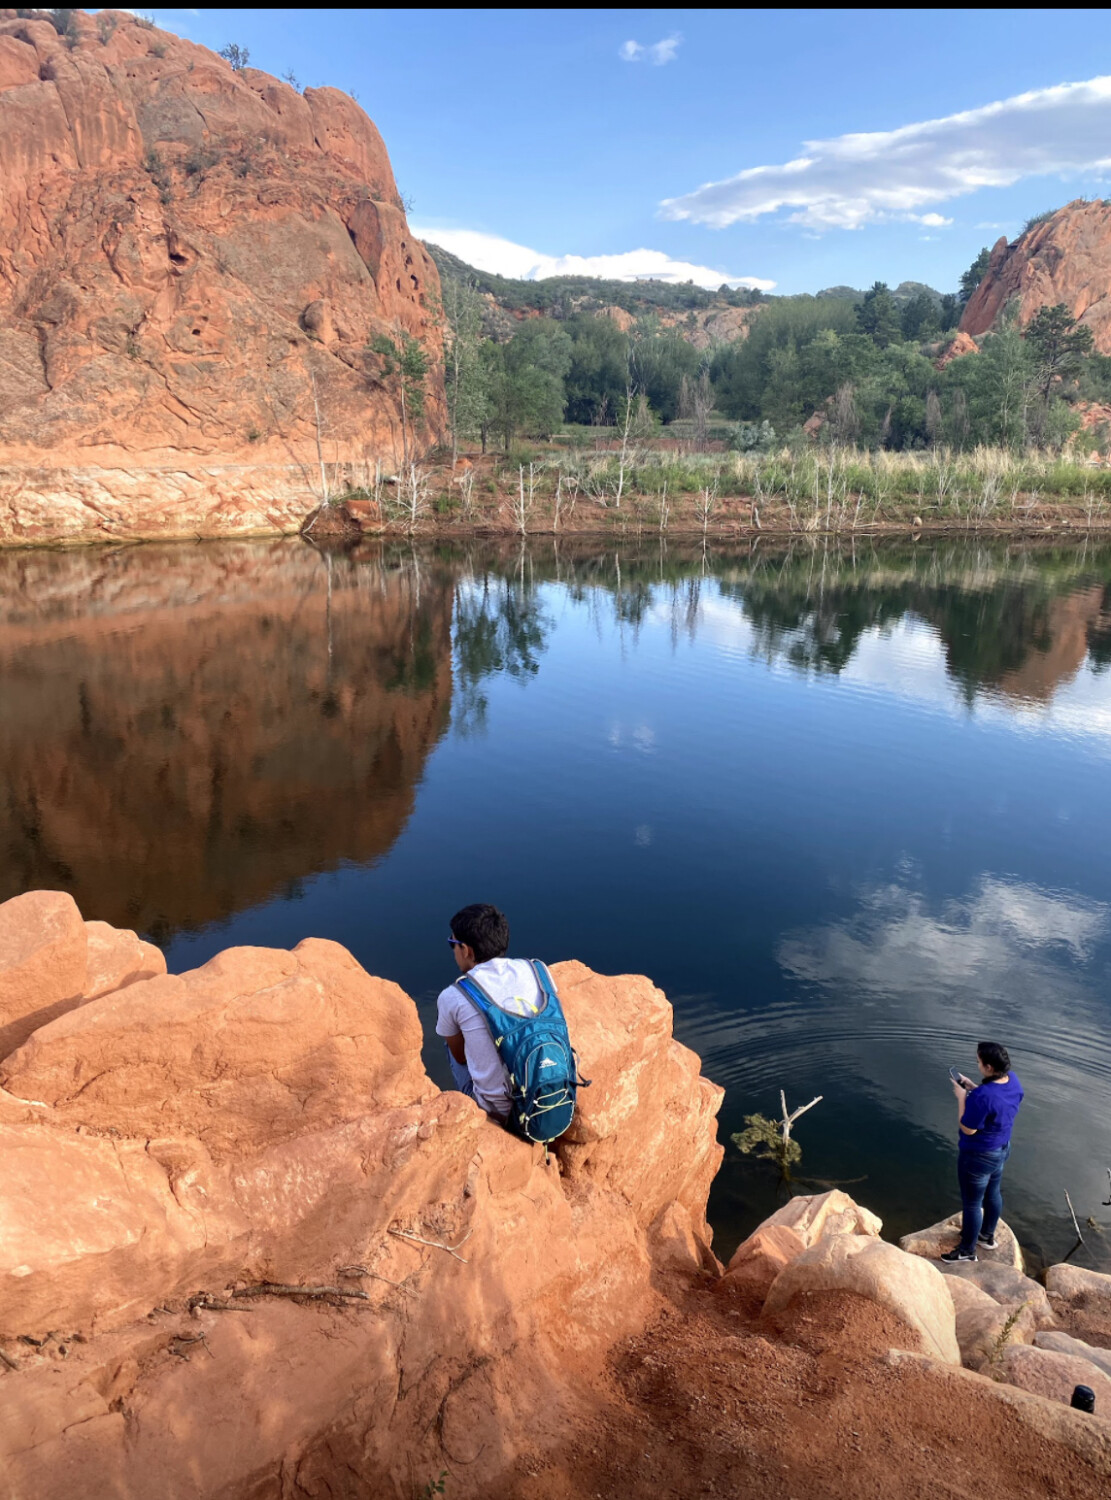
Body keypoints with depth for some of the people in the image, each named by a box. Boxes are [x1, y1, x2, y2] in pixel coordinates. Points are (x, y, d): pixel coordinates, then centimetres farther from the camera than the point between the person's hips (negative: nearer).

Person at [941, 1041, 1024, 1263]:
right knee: (993, 1193, 29)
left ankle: (967, 1250, 31)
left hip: (977, 1157, -8)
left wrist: (962, 1097, -18)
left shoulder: (982, 1096, -38)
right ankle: (987, 1235, 51)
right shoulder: (1013, 1081, -12)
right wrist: (973, 1087, -1)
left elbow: (967, 1129, -26)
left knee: (971, 1203, 12)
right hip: (1002, 1150, 8)